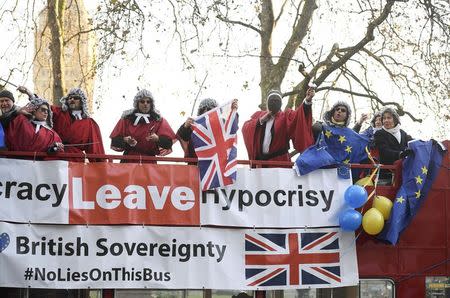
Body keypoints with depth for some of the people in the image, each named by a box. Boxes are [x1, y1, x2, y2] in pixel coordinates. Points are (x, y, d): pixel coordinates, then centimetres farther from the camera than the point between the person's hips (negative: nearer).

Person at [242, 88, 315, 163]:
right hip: (259, 160, 3)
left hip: (279, 161, -3)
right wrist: (261, 121, -6)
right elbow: (245, 128, 5)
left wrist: (307, 101, -32)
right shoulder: (258, 115, 16)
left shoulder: (286, 116, 7)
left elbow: (298, 114, -14)